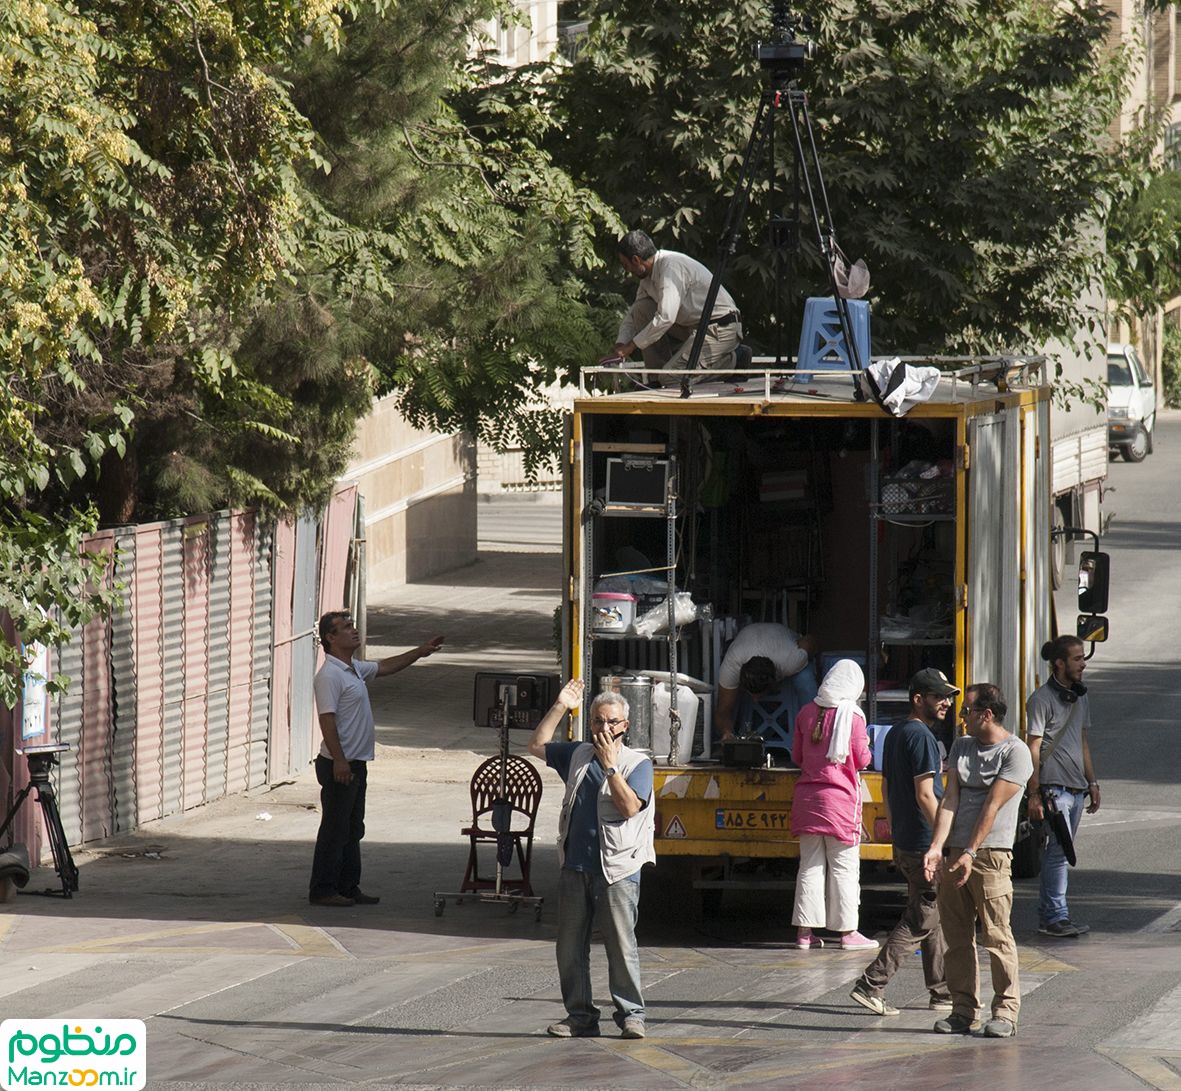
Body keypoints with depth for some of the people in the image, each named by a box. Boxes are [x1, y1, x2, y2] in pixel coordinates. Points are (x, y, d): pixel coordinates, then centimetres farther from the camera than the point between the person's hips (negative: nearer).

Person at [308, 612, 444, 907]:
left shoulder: (355, 669, 13)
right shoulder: (329, 675, -17)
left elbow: (385, 667, 31)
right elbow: (327, 720, -22)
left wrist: (420, 652, 27)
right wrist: (339, 761, -26)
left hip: (356, 764, 10)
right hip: (339, 765, -10)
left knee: (353, 829, 13)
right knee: (334, 829, -5)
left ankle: (348, 887, 20)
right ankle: (322, 890, -1)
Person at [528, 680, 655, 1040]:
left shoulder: (637, 764, -1)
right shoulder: (578, 756, 15)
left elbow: (630, 807, -14)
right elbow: (537, 746, 25)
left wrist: (609, 765, -16)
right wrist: (560, 707, 16)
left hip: (616, 870, -5)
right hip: (575, 868, 5)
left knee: (621, 945, -6)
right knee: (570, 947, 5)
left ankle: (630, 1014, 2)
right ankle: (580, 1016, 12)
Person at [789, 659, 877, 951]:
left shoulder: (807, 712, 6)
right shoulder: (853, 716, -9)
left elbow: (797, 756, 12)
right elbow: (861, 760, -5)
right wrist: (865, 747, 15)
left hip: (807, 794, 5)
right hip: (840, 796, -5)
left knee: (810, 863, 9)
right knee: (844, 865, 2)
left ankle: (805, 932, 8)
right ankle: (847, 932, 4)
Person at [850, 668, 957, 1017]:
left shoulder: (895, 735, 13)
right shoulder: (921, 737, -16)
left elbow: (886, 788, 20)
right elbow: (925, 796, -21)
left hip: (903, 842, 10)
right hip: (924, 845, -10)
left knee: (936, 920, 16)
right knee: (919, 922, -5)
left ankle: (942, 991, 21)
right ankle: (871, 985, -9)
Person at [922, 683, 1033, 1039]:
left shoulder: (1015, 752, -4)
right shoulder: (961, 747, 17)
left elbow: (993, 806, -11)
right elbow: (950, 799, 8)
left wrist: (970, 854, -16)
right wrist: (937, 846, -5)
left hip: (990, 854, -6)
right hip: (953, 854, 6)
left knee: (996, 935, -7)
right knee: (956, 938, 6)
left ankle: (1006, 1011, -3)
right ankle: (963, 1011, 11)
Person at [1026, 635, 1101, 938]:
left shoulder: (1080, 698, 15)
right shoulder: (1042, 699, -9)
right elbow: (1034, 748, -11)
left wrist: (1092, 783, 20)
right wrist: (1034, 794, -14)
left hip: (1076, 788, 8)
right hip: (1054, 786, -8)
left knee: (1059, 852, 9)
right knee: (1060, 848, -12)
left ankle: (1047, 915, 14)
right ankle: (1056, 917, -11)